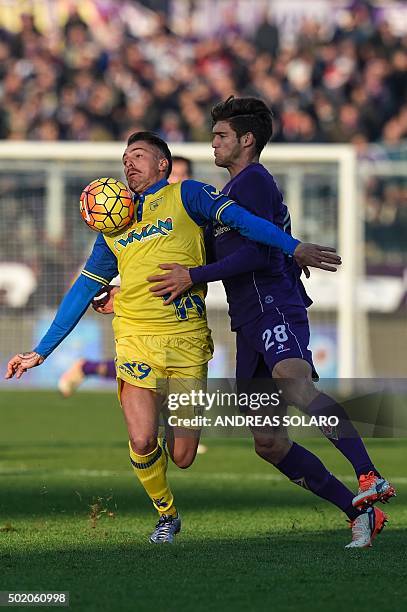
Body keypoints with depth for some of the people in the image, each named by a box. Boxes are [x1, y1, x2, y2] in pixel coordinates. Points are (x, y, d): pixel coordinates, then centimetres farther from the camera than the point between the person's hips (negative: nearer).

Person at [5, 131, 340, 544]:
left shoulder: (184, 196, 7)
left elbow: (237, 217, -8)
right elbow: (82, 292, 24)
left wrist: (294, 247, -23)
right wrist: (40, 352, 21)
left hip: (187, 339, -2)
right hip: (136, 338, 2)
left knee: (181, 457, -3)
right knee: (142, 442, -16)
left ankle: (174, 419, 34)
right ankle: (166, 516, 11)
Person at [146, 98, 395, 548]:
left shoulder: (253, 180, -1)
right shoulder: (229, 192, 29)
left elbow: (257, 253, -13)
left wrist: (193, 277, -11)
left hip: (274, 309, -10)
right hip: (249, 325, 10)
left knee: (295, 386, -37)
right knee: (267, 443, 1)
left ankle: (370, 479, -51)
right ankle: (359, 513, 2)